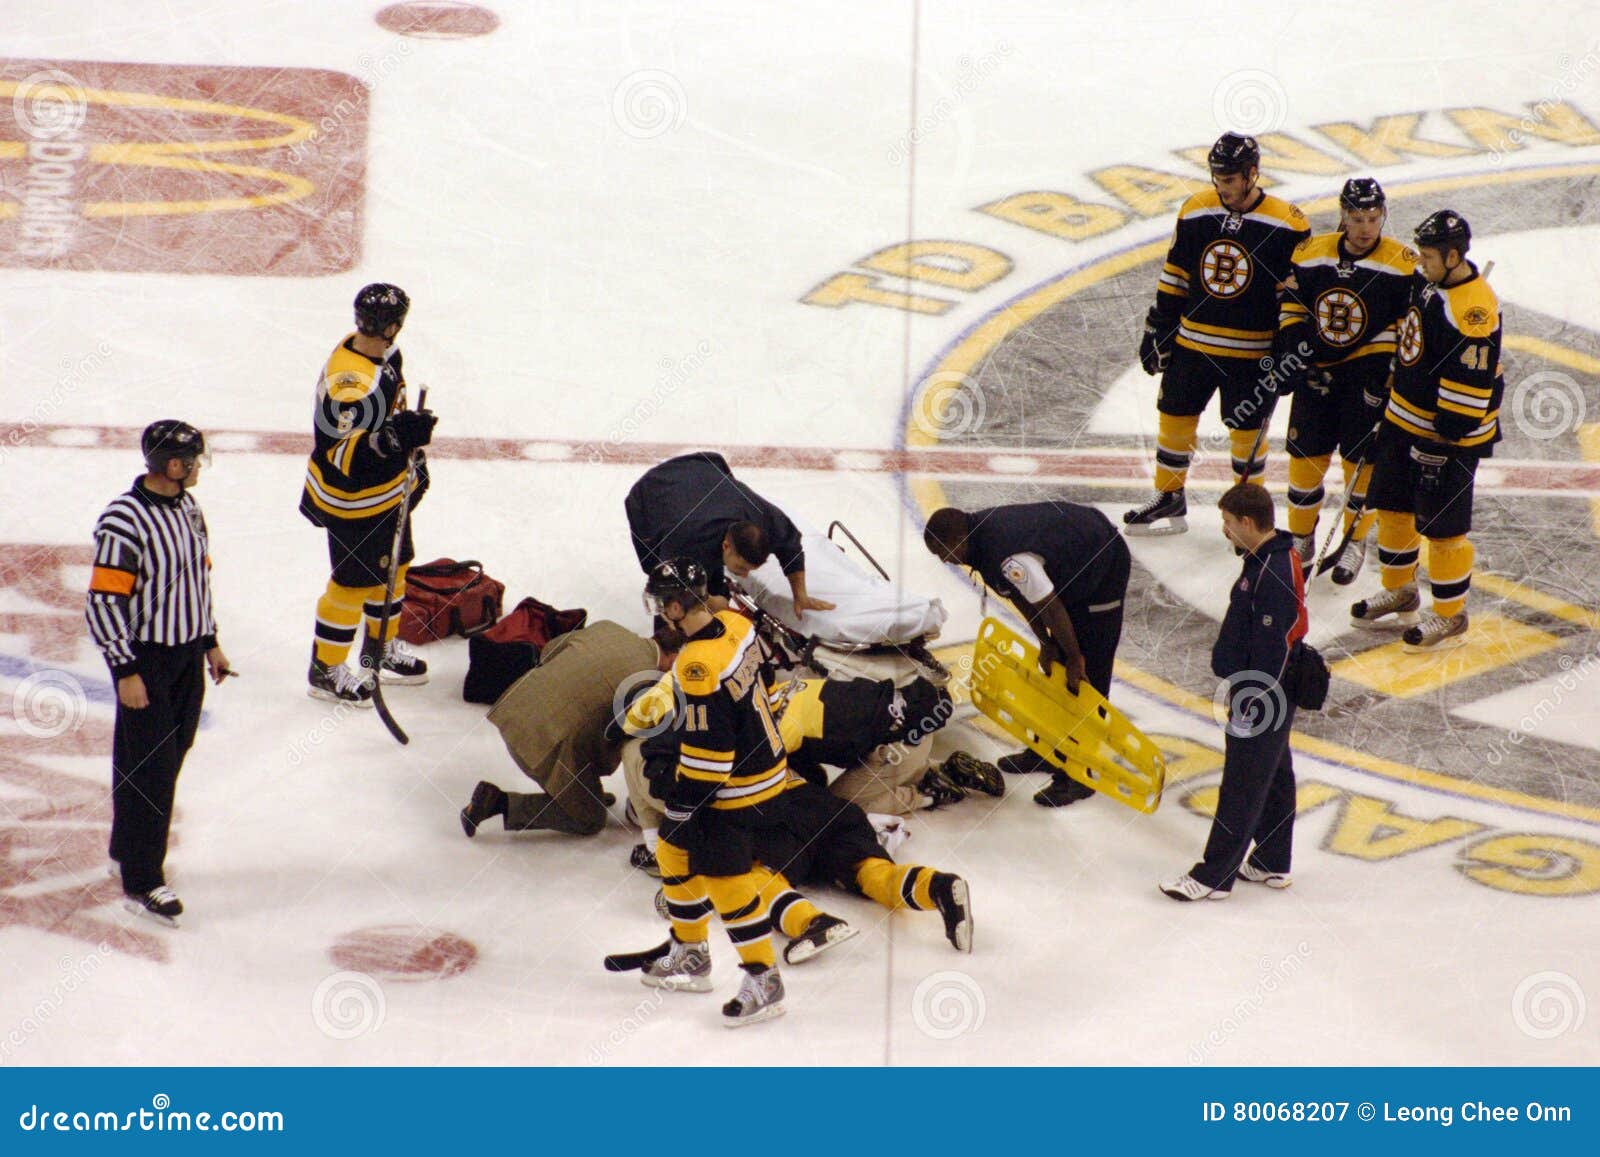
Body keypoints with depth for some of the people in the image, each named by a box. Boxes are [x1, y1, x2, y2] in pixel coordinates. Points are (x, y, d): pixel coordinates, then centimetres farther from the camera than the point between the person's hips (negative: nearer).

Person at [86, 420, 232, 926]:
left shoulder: (187, 507, 6)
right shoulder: (123, 522, -21)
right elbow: (104, 602, -20)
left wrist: (211, 642, 20)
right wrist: (126, 671, -19)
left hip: (187, 655, 8)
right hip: (144, 658, -8)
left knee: (170, 757, 15)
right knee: (151, 769, -6)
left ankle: (127, 851, 30)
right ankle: (141, 882, 2)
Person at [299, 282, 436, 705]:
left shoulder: (385, 354, -3)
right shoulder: (351, 385, -34)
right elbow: (338, 454, -32)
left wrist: (413, 452, 22)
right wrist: (392, 437, -42)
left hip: (387, 491, 9)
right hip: (352, 501, -9)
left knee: (392, 567, 23)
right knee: (354, 582, 5)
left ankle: (381, 648, 44)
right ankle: (325, 670, 23)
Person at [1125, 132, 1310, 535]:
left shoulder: (1287, 226, -12)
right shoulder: (1195, 212, 0)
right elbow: (1174, 278, 9)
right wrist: (1156, 331, 9)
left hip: (1252, 352, -4)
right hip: (1192, 343, 4)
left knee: (1247, 433, 5)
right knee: (1174, 418, 10)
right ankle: (1169, 502, 26)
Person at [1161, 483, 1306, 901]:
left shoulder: (1274, 574, -27)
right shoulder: (1272, 558, 5)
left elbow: (1273, 649, -26)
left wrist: (1252, 704, -21)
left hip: (1262, 696, -10)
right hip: (1270, 693, 10)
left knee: (1241, 788, -1)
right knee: (1274, 778, 19)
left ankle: (1214, 877, 6)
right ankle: (1272, 863, 31)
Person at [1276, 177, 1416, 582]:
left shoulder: (1401, 265, -10)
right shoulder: (1313, 254, 0)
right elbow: (1291, 305, 9)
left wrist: (1381, 372, -16)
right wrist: (1294, 348, -5)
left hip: (1367, 377, -3)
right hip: (1316, 371, 3)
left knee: (1360, 460, 2)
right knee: (1305, 456, 7)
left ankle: (1354, 543, 21)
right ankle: (1301, 537, 25)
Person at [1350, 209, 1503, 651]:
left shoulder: (1472, 309, -28)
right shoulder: (1427, 280, 2)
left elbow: (1469, 387, -26)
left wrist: (1441, 441, -23)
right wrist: (1389, 391, 24)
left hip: (1449, 433, -9)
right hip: (1404, 418, 9)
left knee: (1441, 526, 0)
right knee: (1392, 507, 19)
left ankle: (1450, 618, 15)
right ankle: (1400, 595, 37)